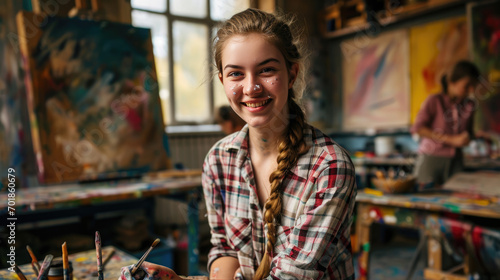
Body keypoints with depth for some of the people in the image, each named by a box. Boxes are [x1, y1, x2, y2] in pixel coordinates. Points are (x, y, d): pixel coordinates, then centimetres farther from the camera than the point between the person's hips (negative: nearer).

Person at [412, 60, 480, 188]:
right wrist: (451, 139, -16)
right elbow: (418, 128, -14)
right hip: (431, 159, -4)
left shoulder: (469, 105, 5)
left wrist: (467, 138, -9)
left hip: (455, 162, 4)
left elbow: (469, 132, 17)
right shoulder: (435, 101, -9)